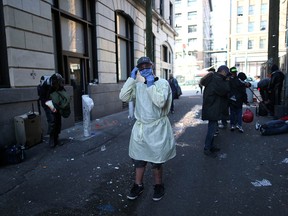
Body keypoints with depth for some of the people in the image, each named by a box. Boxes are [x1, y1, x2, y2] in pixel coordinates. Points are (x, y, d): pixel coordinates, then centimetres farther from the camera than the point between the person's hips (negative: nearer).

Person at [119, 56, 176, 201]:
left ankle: (158, 186, 35)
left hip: (157, 128, -4)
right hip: (139, 127, 4)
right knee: (138, 159, 16)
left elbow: (161, 102, -25)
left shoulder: (162, 83, -9)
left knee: (156, 161, 11)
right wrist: (132, 78, -10)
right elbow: (123, 97, -9)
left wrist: (151, 84, -23)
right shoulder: (138, 85, 4)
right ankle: (138, 185, 36)